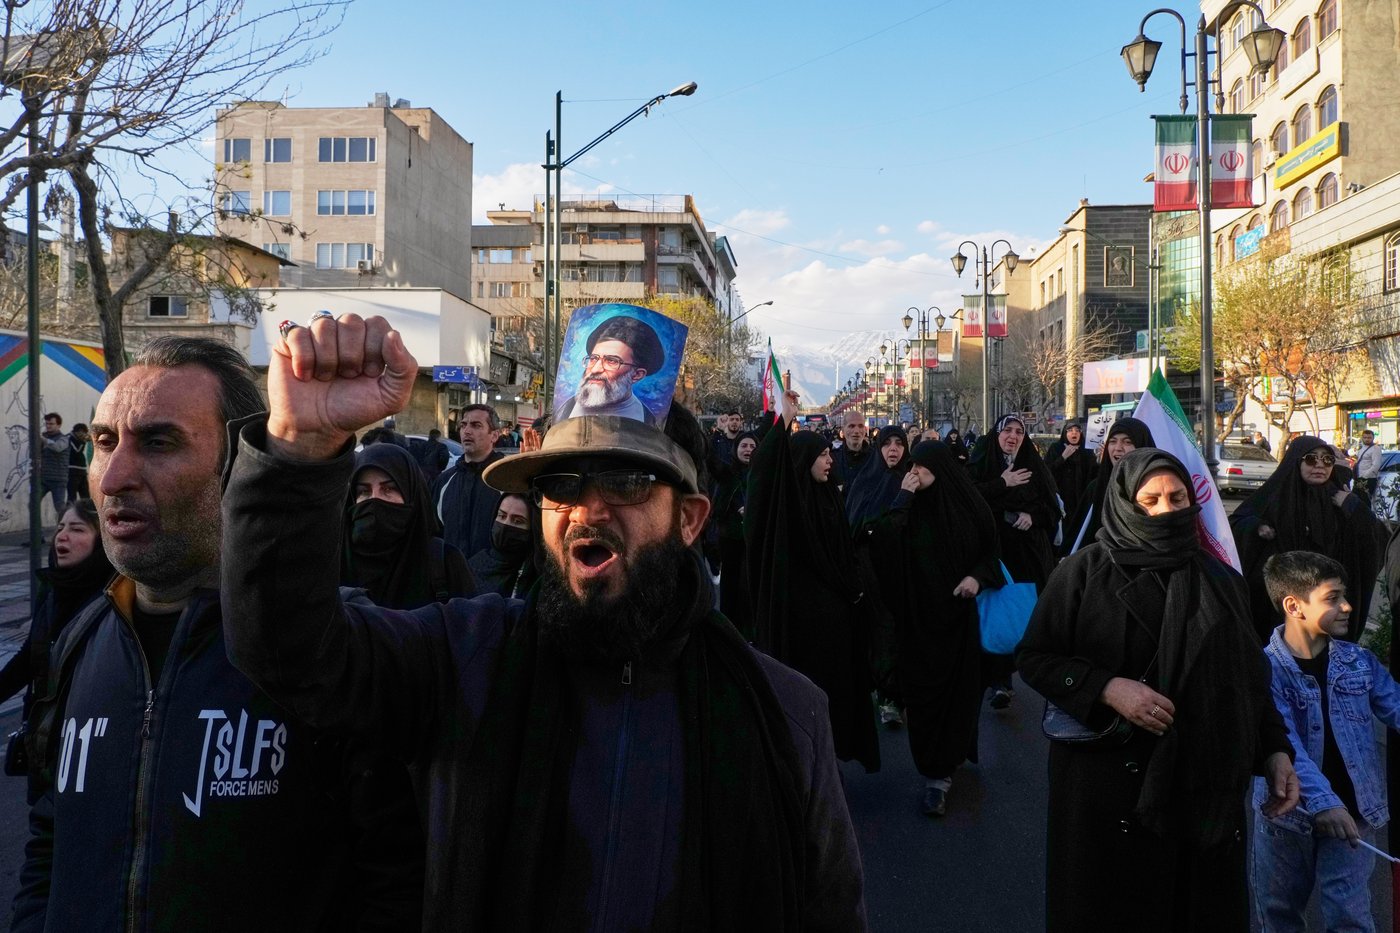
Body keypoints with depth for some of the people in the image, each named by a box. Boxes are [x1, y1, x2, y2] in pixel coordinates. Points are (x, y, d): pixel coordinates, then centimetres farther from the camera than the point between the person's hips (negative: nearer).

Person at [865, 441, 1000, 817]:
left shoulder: (969, 505, -2)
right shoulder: (908, 506, -3)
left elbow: (990, 550, 9)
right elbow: (883, 541, -20)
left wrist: (977, 577, -10)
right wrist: (902, 498, -20)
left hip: (958, 611, 1)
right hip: (918, 613, -1)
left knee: (960, 685, 7)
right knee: (924, 689, -1)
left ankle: (951, 756, 29)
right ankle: (936, 774, 9)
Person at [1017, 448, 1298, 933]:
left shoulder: (1220, 581, 7)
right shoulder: (1086, 571, -4)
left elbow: (1251, 676, 12)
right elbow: (1033, 657, -5)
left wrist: (1275, 750, -1)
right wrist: (1106, 688, -19)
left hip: (1207, 783, 3)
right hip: (1109, 782, -3)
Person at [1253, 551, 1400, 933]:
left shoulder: (1358, 661, 0)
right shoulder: (1265, 669, -16)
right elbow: (1283, 743, -24)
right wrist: (1322, 801, -36)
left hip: (1351, 812, 2)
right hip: (1287, 815, -2)